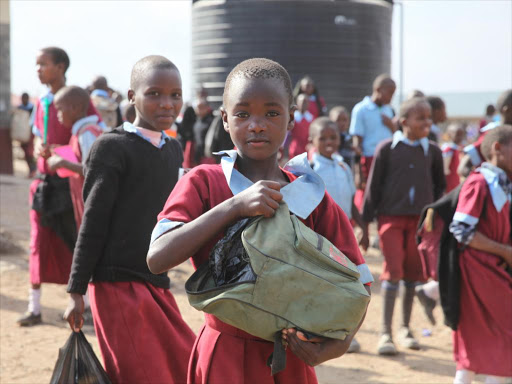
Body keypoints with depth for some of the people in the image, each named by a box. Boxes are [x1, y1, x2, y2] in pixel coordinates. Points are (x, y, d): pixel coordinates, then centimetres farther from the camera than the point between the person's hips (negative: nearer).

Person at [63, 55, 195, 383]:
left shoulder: (174, 150, 11)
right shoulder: (112, 147, -8)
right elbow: (92, 223, -9)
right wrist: (76, 291, -9)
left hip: (158, 283, 7)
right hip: (118, 282, -7)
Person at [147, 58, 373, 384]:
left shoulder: (313, 197, 0)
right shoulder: (202, 183, -5)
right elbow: (157, 259, -20)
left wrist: (335, 345, -13)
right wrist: (235, 205, -24)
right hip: (225, 357, -2)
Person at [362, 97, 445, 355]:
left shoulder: (432, 151, 6)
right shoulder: (387, 148, -3)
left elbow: (440, 185, 17)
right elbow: (373, 186, -1)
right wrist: (365, 223, -1)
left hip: (420, 220, 3)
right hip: (391, 217, -3)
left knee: (413, 273, 7)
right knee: (393, 271, -9)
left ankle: (405, 329, 22)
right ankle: (385, 333, -3)